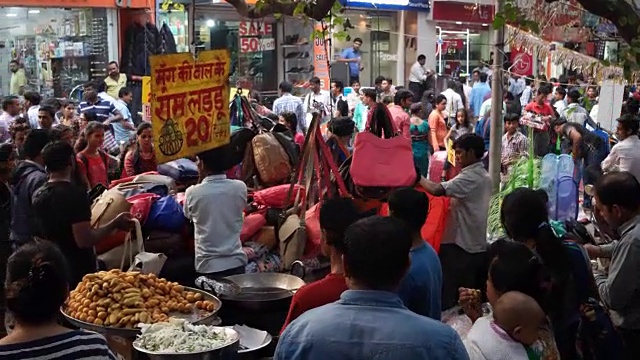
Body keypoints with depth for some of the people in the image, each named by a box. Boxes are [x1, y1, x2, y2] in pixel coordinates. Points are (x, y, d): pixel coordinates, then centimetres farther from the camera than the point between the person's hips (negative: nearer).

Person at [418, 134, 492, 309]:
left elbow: (436, 190, -28)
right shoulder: (485, 177, 12)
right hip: (479, 245, 9)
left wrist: (418, 177, -14)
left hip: (460, 245, -9)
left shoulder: (469, 177, -17)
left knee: (448, 296, -1)